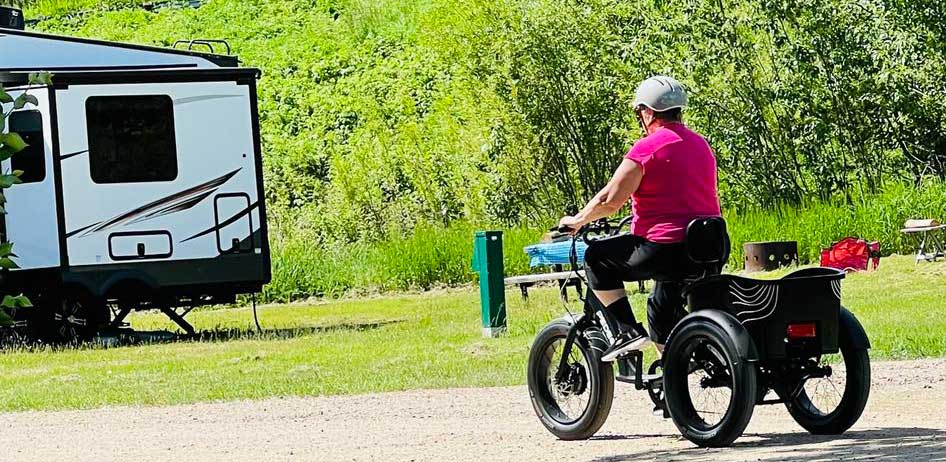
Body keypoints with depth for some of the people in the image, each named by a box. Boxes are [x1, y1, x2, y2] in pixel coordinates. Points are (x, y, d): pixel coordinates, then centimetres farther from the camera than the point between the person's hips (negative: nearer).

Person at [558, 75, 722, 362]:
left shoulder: (647, 148, -11)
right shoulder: (702, 145, 15)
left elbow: (610, 200, -12)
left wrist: (578, 220, 4)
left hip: (665, 249, -8)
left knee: (596, 258, 8)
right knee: (661, 310, 27)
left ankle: (628, 330, 1)